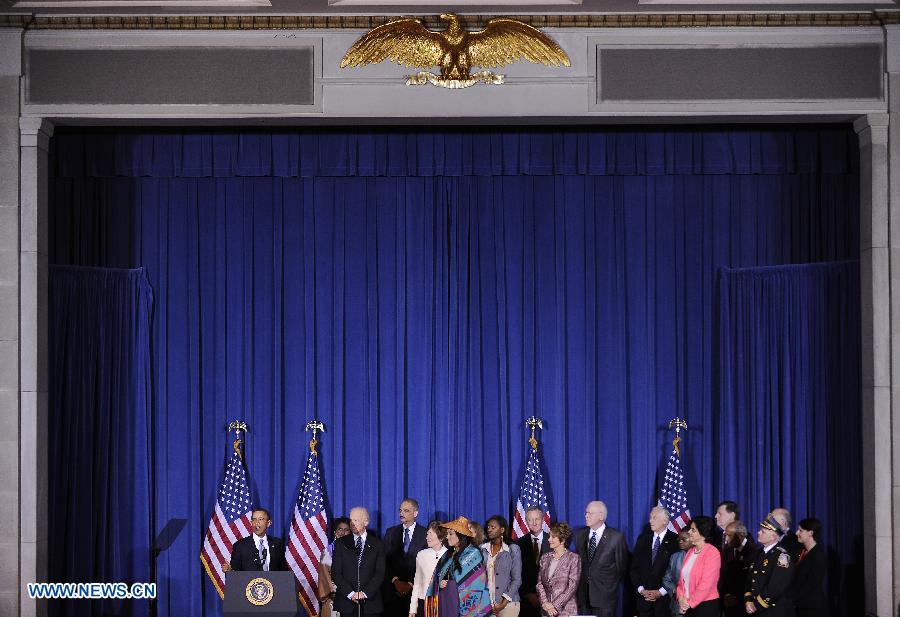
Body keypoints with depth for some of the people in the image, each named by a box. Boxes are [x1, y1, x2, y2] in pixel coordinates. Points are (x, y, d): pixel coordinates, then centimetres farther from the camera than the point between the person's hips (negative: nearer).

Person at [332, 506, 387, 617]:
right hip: (346, 602, 1)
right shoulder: (341, 543, 8)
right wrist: (350, 593, -9)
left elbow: (380, 573, 1)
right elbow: (335, 573, 2)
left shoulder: (377, 544, 7)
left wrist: (365, 593, -11)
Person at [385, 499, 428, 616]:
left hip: (415, 588, -2)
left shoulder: (425, 534, 1)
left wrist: (411, 583, -10)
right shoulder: (391, 532, 11)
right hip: (393, 588, 2)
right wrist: (395, 580, -6)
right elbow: (385, 560, 6)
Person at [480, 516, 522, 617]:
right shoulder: (482, 549, 7)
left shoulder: (513, 549, 0)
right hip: (485, 603, 2)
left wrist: (504, 603, -10)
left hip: (507, 603, -2)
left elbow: (516, 579, -2)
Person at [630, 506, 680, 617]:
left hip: (664, 597, -3)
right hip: (643, 595, 3)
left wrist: (660, 592, -11)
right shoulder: (643, 538, 9)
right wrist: (641, 589, -1)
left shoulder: (675, 540, -4)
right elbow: (634, 567, 10)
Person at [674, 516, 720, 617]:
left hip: (706, 606, -7)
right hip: (688, 606, 7)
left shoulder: (712, 553, -11)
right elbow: (683, 577, 14)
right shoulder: (690, 552, 11)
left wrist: (690, 602, -13)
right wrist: (681, 597, -3)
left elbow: (707, 584, -16)